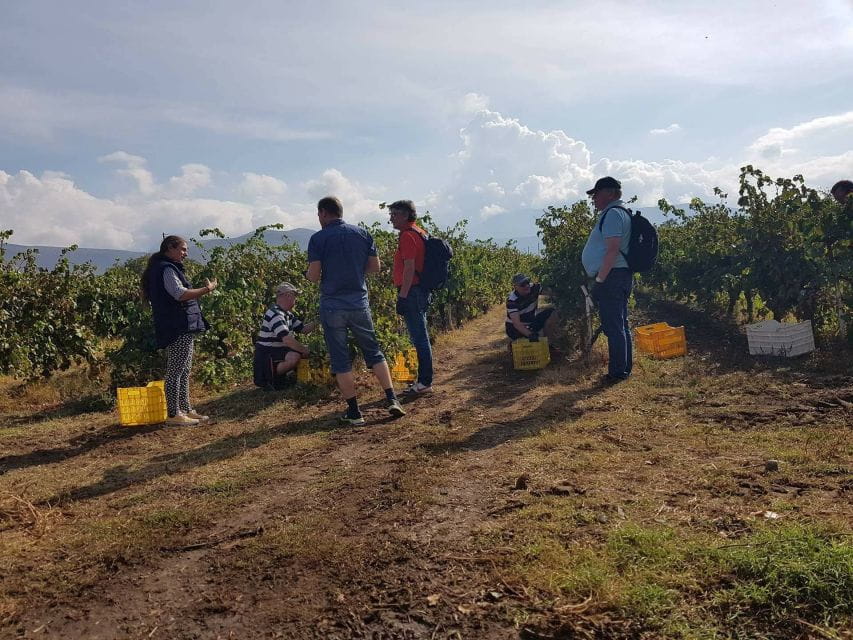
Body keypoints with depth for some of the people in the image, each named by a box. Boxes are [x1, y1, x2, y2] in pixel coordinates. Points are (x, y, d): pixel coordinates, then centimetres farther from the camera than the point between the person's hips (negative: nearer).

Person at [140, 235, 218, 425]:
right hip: (178, 329, -11)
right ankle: (173, 415, -3)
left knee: (184, 372, 14)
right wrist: (206, 289, -16)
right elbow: (180, 294, -23)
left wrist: (202, 290, 18)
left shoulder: (170, 268, 21)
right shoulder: (166, 269, -12)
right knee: (175, 372, -7)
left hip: (183, 328, 11)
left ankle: (186, 410, 21)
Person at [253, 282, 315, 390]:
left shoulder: (288, 315, 12)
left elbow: (303, 329, 12)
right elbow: (287, 339, -31)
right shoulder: (275, 314, -22)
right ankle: (270, 379, -10)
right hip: (266, 355, -10)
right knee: (295, 356, -33)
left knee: (307, 352, 5)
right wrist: (304, 350, -21)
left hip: (279, 350, 10)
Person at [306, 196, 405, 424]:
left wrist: (310, 273, 12)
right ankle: (392, 399, 7)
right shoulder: (362, 234, 4)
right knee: (373, 352, 15)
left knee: (340, 360, 6)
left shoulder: (318, 239, -7)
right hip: (359, 303, 3)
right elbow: (375, 267, 7)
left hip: (332, 306, -3)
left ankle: (354, 412, 9)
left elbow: (313, 276, -10)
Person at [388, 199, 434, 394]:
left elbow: (409, 268, -21)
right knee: (420, 336, 15)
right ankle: (424, 379, 22)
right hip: (420, 290, 11)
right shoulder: (419, 232, 17)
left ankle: (425, 382, 2)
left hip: (412, 292, -11)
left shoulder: (407, 236, -14)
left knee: (419, 337, -5)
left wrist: (402, 296, -21)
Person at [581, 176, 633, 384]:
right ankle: (624, 368, 24)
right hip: (618, 278, 11)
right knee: (620, 325, 15)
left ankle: (618, 371, 0)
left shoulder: (613, 213, -14)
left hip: (612, 277, -11)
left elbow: (612, 250, -23)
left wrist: (599, 280, -20)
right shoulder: (618, 212, 20)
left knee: (613, 326, -6)